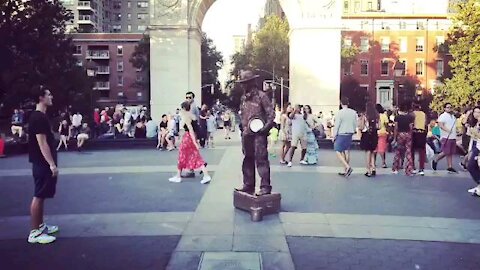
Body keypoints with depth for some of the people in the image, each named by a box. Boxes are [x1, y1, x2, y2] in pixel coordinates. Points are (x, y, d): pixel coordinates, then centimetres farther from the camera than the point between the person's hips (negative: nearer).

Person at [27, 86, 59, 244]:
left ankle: (40, 225, 27)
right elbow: (42, 143, -22)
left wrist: (51, 163, 22)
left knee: (41, 196, 16)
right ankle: (35, 232, 3)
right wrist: (52, 164, -23)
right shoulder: (38, 118, -18)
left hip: (43, 163, 10)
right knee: (39, 196, -4)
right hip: (42, 163, -10)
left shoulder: (40, 116, 14)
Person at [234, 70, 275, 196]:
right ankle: (248, 185, 22)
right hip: (246, 133, 7)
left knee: (261, 159, -9)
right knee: (248, 160, 13)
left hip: (258, 133, -7)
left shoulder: (261, 96, -7)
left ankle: (265, 187, -5)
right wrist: (243, 128, 15)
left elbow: (271, 113, -9)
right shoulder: (243, 98, 13)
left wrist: (265, 128, -16)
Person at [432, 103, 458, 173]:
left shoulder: (453, 116, 19)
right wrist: (447, 130, -29)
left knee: (450, 153, 6)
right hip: (446, 137, -7)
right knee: (445, 152, -9)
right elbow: (440, 125, -17)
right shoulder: (442, 116, -6)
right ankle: (435, 161, 10)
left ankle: (450, 167, 8)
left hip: (453, 137, 7)